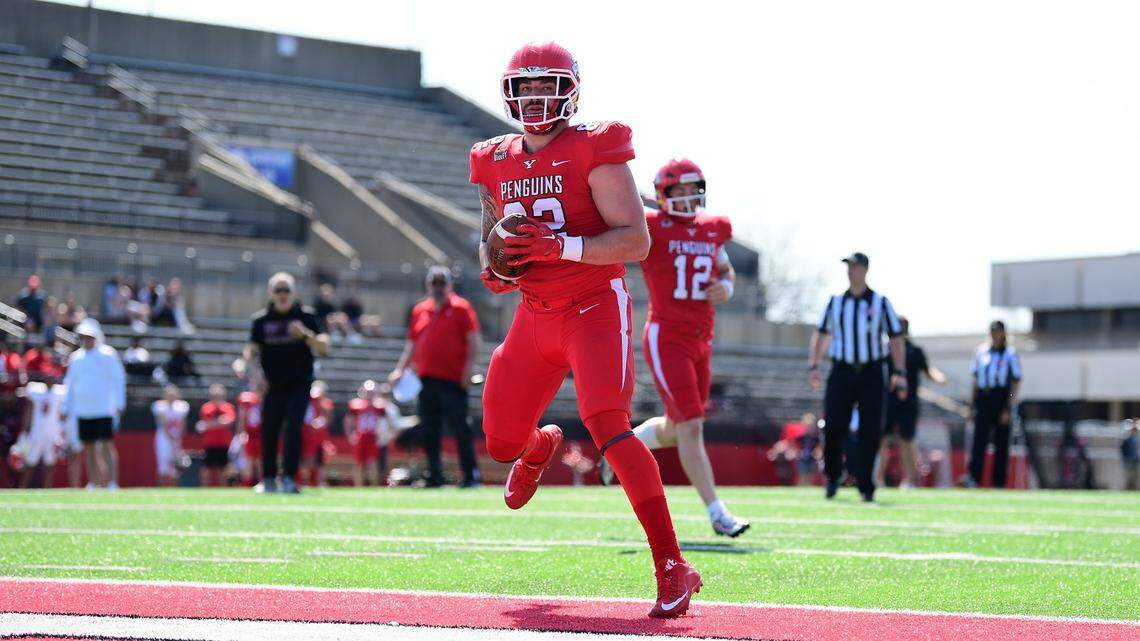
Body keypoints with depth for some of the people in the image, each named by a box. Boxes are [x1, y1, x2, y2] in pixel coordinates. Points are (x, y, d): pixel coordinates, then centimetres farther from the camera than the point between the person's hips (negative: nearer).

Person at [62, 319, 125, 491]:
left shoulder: (107, 354, -2)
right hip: (83, 410, 5)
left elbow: (118, 380, -3)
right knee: (89, 448, 7)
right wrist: (66, 408, 15)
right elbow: (70, 384, 19)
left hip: (104, 410, -5)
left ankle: (112, 482, -10)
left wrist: (119, 404, -10)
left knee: (107, 446, -10)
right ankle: (93, 483, 12)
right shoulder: (76, 357, 12)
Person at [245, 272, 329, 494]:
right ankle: (269, 479, 15)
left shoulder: (305, 316, 1)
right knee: (269, 431, 2)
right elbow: (251, 351, 6)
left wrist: (305, 334, -19)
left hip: (299, 384, -2)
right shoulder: (261, 319, 5)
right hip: (272, 385, 2)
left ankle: (289, 478, -15)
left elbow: (323, 348, -2)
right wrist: (255, 370, -12)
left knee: (293, 428, -14)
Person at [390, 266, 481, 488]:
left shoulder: (461, 307, 1)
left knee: (460, 428, -8)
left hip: (453, 380, -6)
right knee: (429, 432, 6)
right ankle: (434, 476, 11)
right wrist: (400, 369, 11)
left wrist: (468, 368, -15)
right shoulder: (419, 310, 16)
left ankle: (471, 475, -6)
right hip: (426, 379, 6)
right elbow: (411, 344, 22)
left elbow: (473, 340, -5)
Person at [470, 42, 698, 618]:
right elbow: (490, 232, 22)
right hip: (535, 316, 6)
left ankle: (672, 567, -20)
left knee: (607, 426, -25)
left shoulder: (593, 151, -11)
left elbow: (636, 241, -17)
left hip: (594, 308, -6)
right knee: (500, 441, 9)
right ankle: (539, 447, 51)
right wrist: (494, 268, -2)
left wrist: (560, 247, -28)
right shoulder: (496, 163, 7)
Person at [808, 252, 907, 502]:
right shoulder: (835, 302, 10)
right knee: (833, 426, -11)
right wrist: (813, 366, 4)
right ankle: (833, 476, 9)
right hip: (841, 371, 1)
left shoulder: (880, 303, 4)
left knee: (869, 431, -3)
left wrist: (899, 373, -5)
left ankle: (866, 486, 4)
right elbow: (820, 334, 15)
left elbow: (896, 338, 3)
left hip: (871, 372, -1)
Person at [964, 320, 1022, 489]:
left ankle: (999, 482, 8)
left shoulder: (1010, 354, -1)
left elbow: (1016, 383, -4)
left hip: (1002, 400, -3)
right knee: (979, 438, -11)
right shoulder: (981, 351, 11)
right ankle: (973, 478, -22)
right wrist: (972, 405, 11)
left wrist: (1008, 409, -10)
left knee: (1001, 443, 2)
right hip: (983, 399, 3)